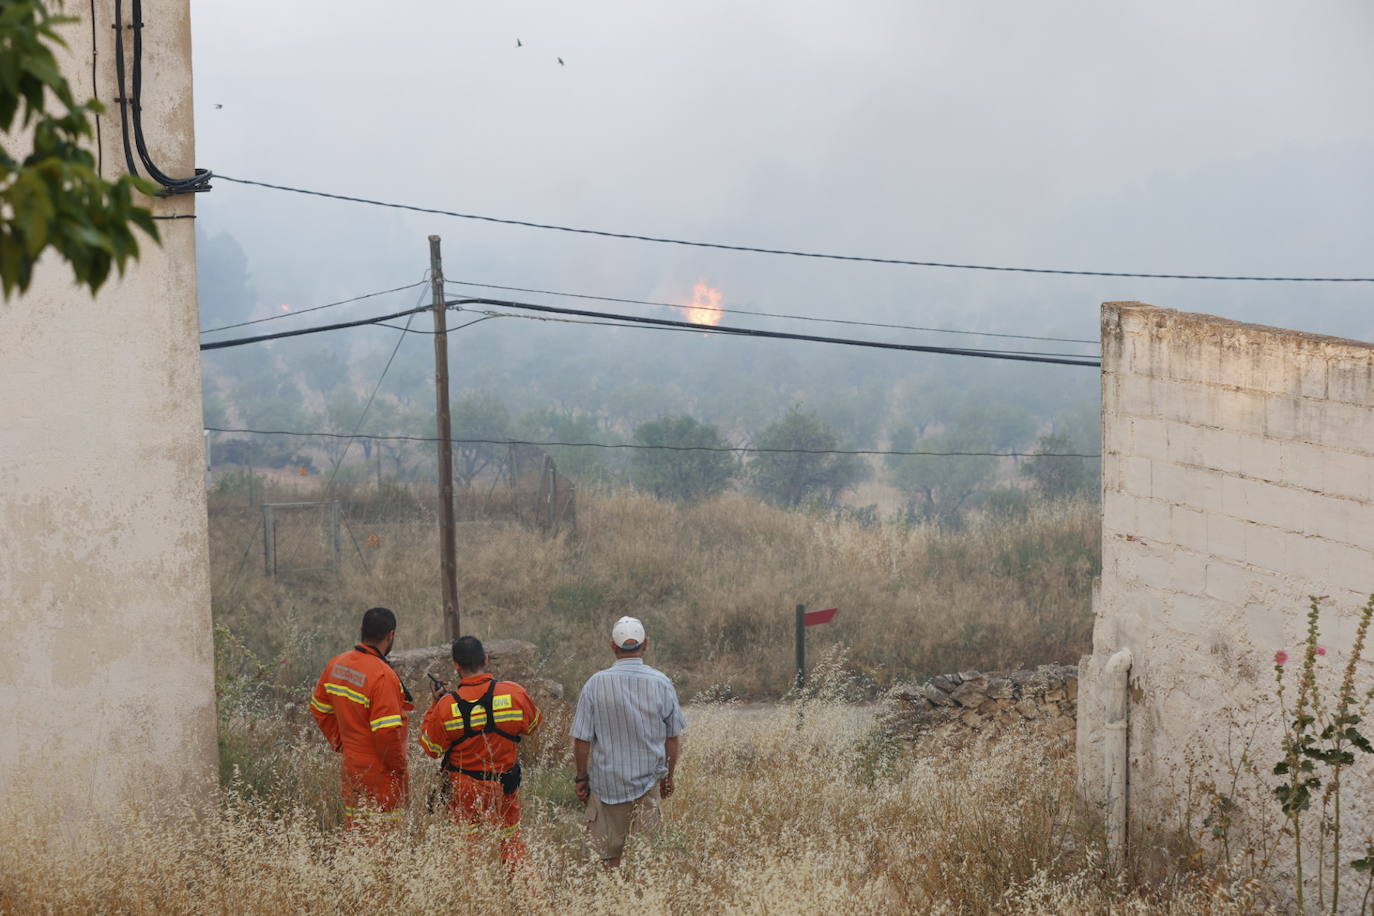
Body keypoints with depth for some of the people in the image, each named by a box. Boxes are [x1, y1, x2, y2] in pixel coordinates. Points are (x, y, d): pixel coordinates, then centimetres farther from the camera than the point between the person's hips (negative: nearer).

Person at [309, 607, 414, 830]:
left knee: (354, 829, 16)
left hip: (351, 767, 8)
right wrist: (400, 769, -11)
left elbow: (319, 710, 15)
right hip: (381, 773, -8)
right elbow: (386, 731, -23)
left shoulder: (336, 665, 3)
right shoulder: (383, 676, -21)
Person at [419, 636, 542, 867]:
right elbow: (533, 724, 6)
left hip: (463, 786, -2)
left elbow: (431, 748, -3)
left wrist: (434, 705, 4)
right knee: (510, 839, 17)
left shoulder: (447, 706, -17)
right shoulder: (514, 693, -13)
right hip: (505, 785, 2)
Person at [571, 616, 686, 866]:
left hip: (606, 782, -1)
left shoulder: (596, 684, -10)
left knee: (610, 854, 9)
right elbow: (671, 738, 3)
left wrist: (581, 778, 7)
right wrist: (668, 777, 17)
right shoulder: (661, 683, -6)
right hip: (648, 780, 1)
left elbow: (581, 740, -6)